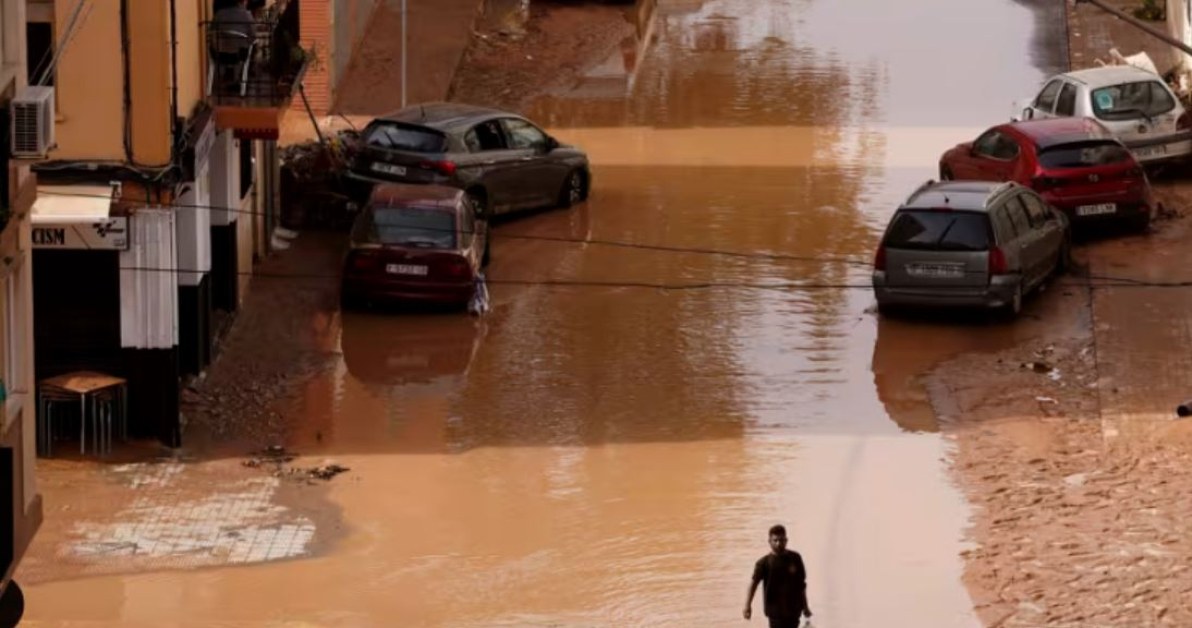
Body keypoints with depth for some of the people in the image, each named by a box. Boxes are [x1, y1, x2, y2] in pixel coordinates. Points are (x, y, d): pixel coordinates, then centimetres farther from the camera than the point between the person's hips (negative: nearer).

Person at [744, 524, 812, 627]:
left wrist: (805, 606, 14)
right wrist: (748, 605, -31)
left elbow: (801, 584, 9)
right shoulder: (764, 563, -9)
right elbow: (754, 583, -18)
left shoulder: (795, 559, 0)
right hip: (775, 611, -3)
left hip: (793, 609, 3)